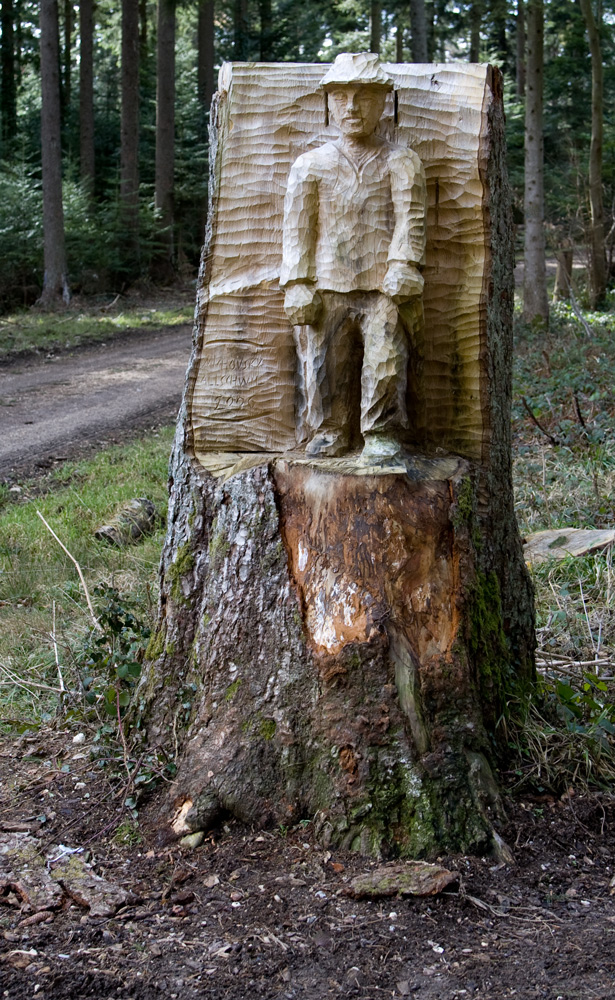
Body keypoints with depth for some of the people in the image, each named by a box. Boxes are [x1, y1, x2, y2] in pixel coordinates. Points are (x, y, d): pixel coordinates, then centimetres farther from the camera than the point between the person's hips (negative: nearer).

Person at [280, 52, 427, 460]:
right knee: (324, 365, 3)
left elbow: (410, 220, 0)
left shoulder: (401, 162, 8)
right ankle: (328, 434, 17)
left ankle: (383, 435, 7)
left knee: (386, 360, -5)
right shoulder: (311, 165, 12)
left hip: (382, 289, -2)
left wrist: (404, 271, -13)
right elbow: (298, 229, 9)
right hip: (327, 288, 2)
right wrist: (298, 287, 2)